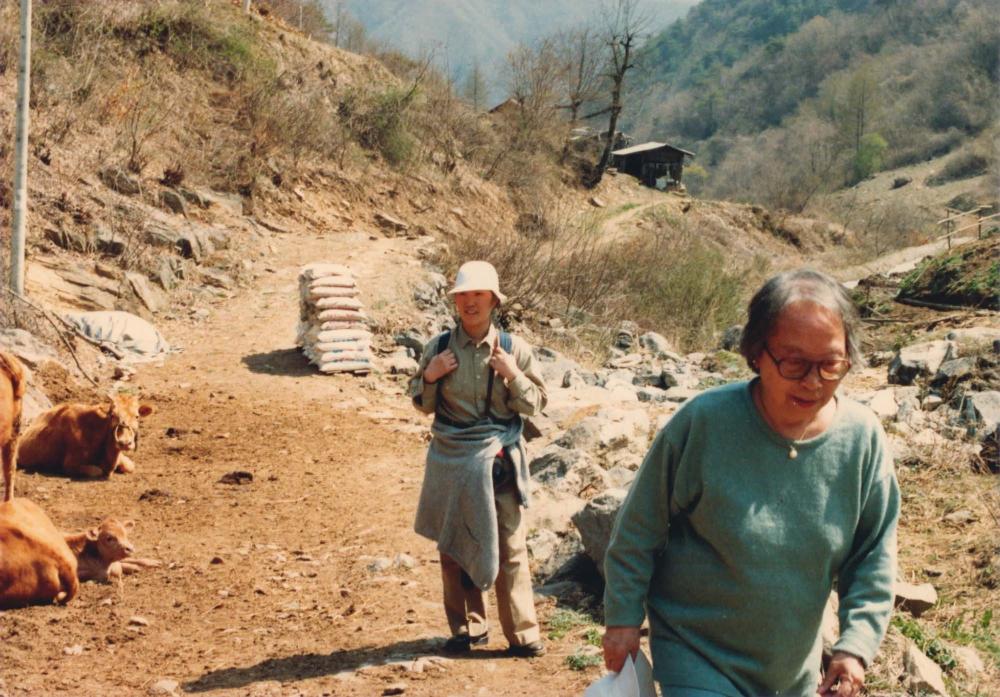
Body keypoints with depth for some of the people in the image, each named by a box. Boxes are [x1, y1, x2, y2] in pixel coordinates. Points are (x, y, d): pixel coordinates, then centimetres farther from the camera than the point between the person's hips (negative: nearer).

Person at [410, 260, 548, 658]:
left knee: (509, 547, 0)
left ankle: (523, 635, 8)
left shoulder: (513, 349, -2)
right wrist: (429, 376, -9)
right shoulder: (439, 348, 1)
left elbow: (536, 404, 0)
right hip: (450, 457, 2)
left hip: (498, 458, -2)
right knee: (452, 547, 10)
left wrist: (513, 375, -15)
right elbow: (423, 404, 10)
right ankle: (467, 628, 24)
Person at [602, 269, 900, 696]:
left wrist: (857, 644, -10)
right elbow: (640, 527, -8)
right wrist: (623, 615, -3)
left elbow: (873, 558, 0)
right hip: (696, 659, -4)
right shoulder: (704, 422, -21)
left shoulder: (862, 438, -12)